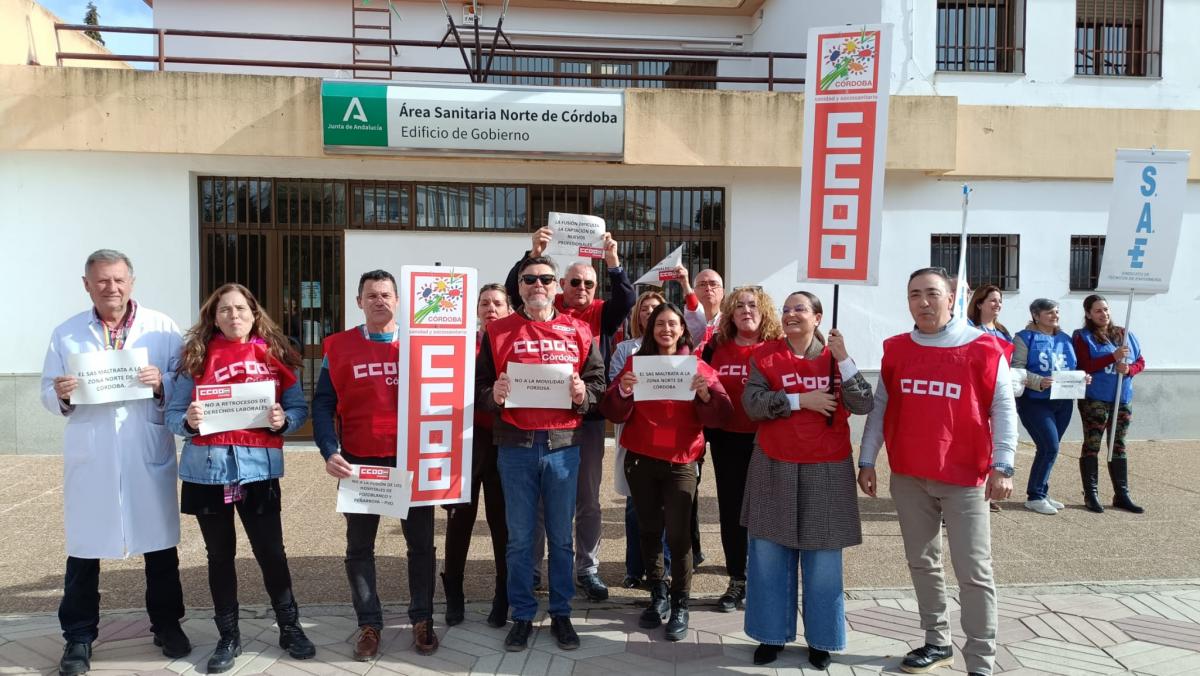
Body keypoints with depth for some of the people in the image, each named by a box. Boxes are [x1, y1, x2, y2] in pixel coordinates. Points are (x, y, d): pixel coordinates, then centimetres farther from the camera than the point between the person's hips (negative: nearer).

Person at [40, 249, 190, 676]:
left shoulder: (162, 328, 3)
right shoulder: (65, 334, 7)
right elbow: (48, 393, 6)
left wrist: (162, 383, -18)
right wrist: (61, 395, -16)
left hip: (148, 456, 0)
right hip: (89, 458, 1)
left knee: (160, 545, 9)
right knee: (83, 549, 6)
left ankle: (167, 624, 26)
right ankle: (79, 636, 22)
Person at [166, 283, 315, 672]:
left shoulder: (274, 354, 4)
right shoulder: (196, 356, 3)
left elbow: (299, 408, 6)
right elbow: (172, 415, 2)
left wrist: (284, 419, -14)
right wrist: (188, 421, -19)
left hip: (259, 468, 0)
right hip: (207, 470, 1)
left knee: (271, 551, 5)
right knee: (220, 554, 12)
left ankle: (290, 629, 21)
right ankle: (228, 637, 25)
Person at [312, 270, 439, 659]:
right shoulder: (338, 347, 2)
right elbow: (323, 405, 0)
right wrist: (330, 452, -14)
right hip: (359, 462, 0)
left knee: (420, 542, 9)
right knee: (359, 546, 8)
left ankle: (422, 620, 23)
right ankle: (369, 624, 22)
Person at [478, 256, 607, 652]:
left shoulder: (579, 333, 8)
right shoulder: (497, 332, 5)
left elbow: (598, 383, 7)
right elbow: (480, 387, 3)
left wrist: (583, 394, -14)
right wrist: (494, 395, -18)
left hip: (563, 444, 1)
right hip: (515, 445, -1)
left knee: (561, 536, 10)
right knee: (520, 537, 8)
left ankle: (561, 614, 24)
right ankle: (522, 616, 21)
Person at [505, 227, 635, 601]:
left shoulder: (602, 314, 5)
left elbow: (627, 300, -11)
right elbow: (514, 288, -10)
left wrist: (613, 261, -24)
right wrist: (534, 253, -23)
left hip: (588, 418, 1)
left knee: (588, 500, 11)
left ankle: (588, 569, 23)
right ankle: (531, 566, 21)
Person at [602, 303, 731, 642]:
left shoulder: (698, 367, 1)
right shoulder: (635, 362, 5)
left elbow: (719, 416, -6)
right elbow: (614, 414, -1)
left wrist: (705, 393, -25)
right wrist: (623, 392, -21)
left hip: (680, 463, -2)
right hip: (640, 460, 2)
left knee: (678, 534, -7)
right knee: (649, 531, 10)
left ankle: (680, 606, 8)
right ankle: (658, 597, 25)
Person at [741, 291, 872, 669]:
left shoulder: (834, 355, 3)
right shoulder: (765, 355, 1)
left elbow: (862, 406, -8)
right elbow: (753, 404, -11)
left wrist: (843, 359, -16)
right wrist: (801, 400, -16)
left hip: (826, 469, 0)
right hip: (775, 468, 0)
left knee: (823, 558, 6)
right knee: (770, 553, 6)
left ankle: (821, 639, 20)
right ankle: (773, 633, 21)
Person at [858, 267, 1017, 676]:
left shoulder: (984, 349, -6)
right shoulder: (895, 350, 5)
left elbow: (1003, 410, -4)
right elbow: (879, 408, 9)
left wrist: (1002, 465, -12)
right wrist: (866, 461, 7)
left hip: (965, 477, -4)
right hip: (908, 477, 4)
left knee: (974, 572, -1)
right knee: (922, 563, 14)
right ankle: (937, 643, 29)